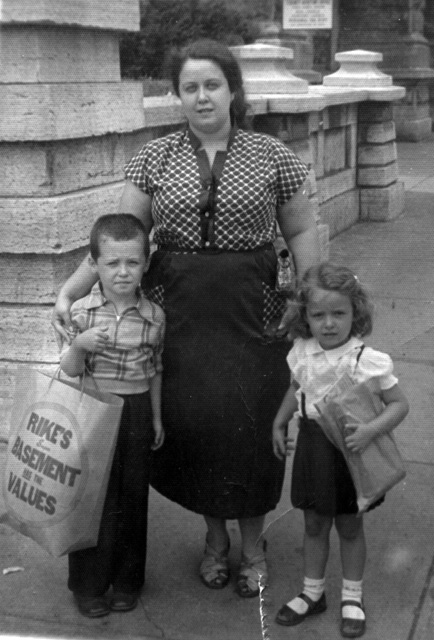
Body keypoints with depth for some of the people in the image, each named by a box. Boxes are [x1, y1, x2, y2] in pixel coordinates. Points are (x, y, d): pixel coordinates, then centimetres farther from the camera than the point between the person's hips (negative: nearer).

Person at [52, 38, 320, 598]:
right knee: (189, 426, 9)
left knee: (251, 427, 5)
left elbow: (301, 232, 6)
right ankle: (214, 536, 34)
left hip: (250, 316, -1)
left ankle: (252, 544, 29)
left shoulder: (270, 156, 1)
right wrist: (70, 290, -11)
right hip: (177, 316, 1)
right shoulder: (154, 158, 3)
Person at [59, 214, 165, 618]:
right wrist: (79, 346, -25)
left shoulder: (154, 316, -3)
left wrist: (157, 417, 10)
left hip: (136, 411, 2)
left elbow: (155, 370, 7)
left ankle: (127, 580, 28)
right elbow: (69, 372, -5)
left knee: (132, 498, 11)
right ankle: (88, 584, 22)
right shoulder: (81, 311, -8)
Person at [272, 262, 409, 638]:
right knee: (314, 525, 17)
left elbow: (399, 404, -14)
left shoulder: (367, 361, -20)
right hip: (312, 447, 4)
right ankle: (313, 593, 36)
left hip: (349, 450, -3)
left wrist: (371, 431, -29)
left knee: (349, 526, 13)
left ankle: (352, 598, 34)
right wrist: (279, 425, 13)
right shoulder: (302, 353, -6)